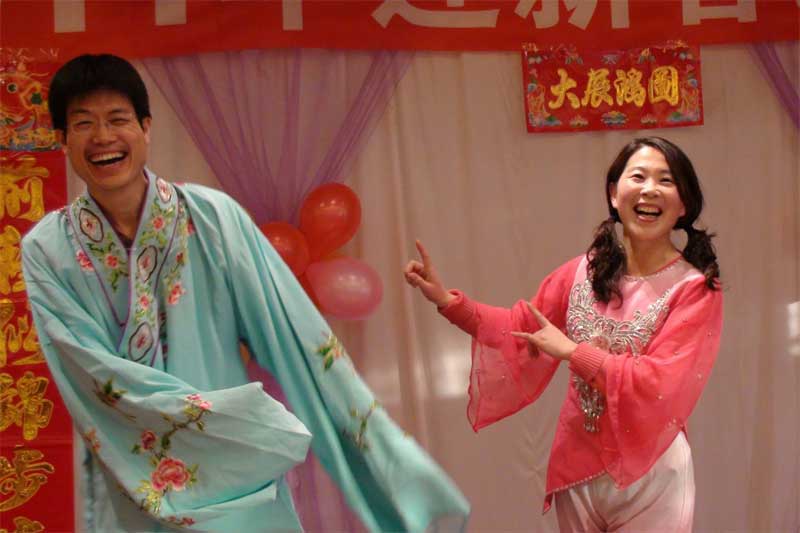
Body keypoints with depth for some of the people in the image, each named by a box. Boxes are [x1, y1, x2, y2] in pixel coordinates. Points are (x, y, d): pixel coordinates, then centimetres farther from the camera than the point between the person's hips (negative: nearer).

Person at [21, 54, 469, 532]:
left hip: (236, 474, 0)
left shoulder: (212, 216, -7)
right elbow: (95, 372, -11)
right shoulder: (48, 249, -5)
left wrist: (386, 448, -11)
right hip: (133, 491, 0)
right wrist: (230, 417, -18)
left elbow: (296, 333, -8)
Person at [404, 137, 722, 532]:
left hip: (649, 475, -4)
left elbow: (660, 385, -21)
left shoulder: (695, 290, -12)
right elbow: (519, 328, 10)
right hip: (576, 467, 4)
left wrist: (571, 351, -19)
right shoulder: (582, 273, 0)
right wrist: (447, 300, -2)